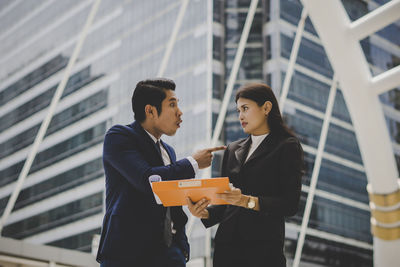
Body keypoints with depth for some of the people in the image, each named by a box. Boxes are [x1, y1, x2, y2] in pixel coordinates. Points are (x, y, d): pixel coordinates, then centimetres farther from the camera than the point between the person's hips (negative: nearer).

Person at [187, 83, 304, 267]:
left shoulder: (287, 147, 0)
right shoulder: (233, 150, 16)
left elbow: (290, 204, -9)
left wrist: (247, 201, -21)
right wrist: (205, 213, -4)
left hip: (263, 246, -5)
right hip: (227, 244, 5)